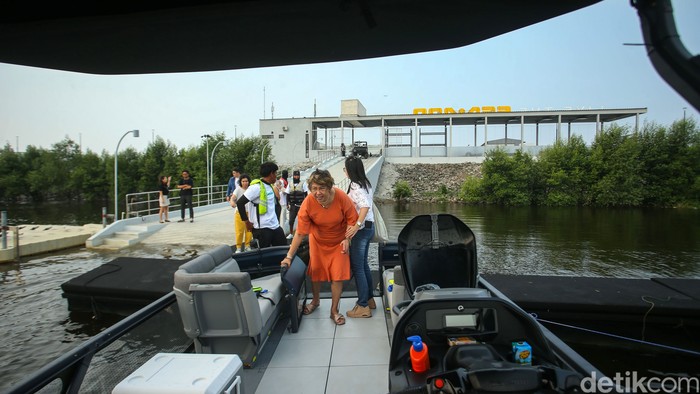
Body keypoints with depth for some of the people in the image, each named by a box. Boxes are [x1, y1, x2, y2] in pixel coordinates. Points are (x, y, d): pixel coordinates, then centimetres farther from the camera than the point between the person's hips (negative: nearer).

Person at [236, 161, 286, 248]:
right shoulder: (257, 187, -14)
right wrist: (246, 221, -12)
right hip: (262, 228, -8)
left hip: (275, 226, 8)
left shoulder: (270, 186, 12)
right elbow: (240, 203, -16)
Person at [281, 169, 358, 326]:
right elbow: (299, 233, -22)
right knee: (315, 271, 12)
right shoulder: (308, 204, -28)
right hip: (318, 241, 1)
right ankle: (316, 301, 40)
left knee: (337, 275, -2)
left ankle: (334, 310, 17)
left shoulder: (341, 197, -29)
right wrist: (289, 256, -21)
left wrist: (347, 239, -23)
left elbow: (352, 220, -13)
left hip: (338, 242, -1)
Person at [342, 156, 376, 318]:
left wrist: (357, 225, -35)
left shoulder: (355, 186, -18)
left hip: (361, 229, -9)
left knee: (357, 267, -1)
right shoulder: (366, 183, 9)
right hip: (369, 226, 9)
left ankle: (363, 306, 6)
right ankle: (369, 299, 29)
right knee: (363, 264, 19)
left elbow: (365, 206, -31)